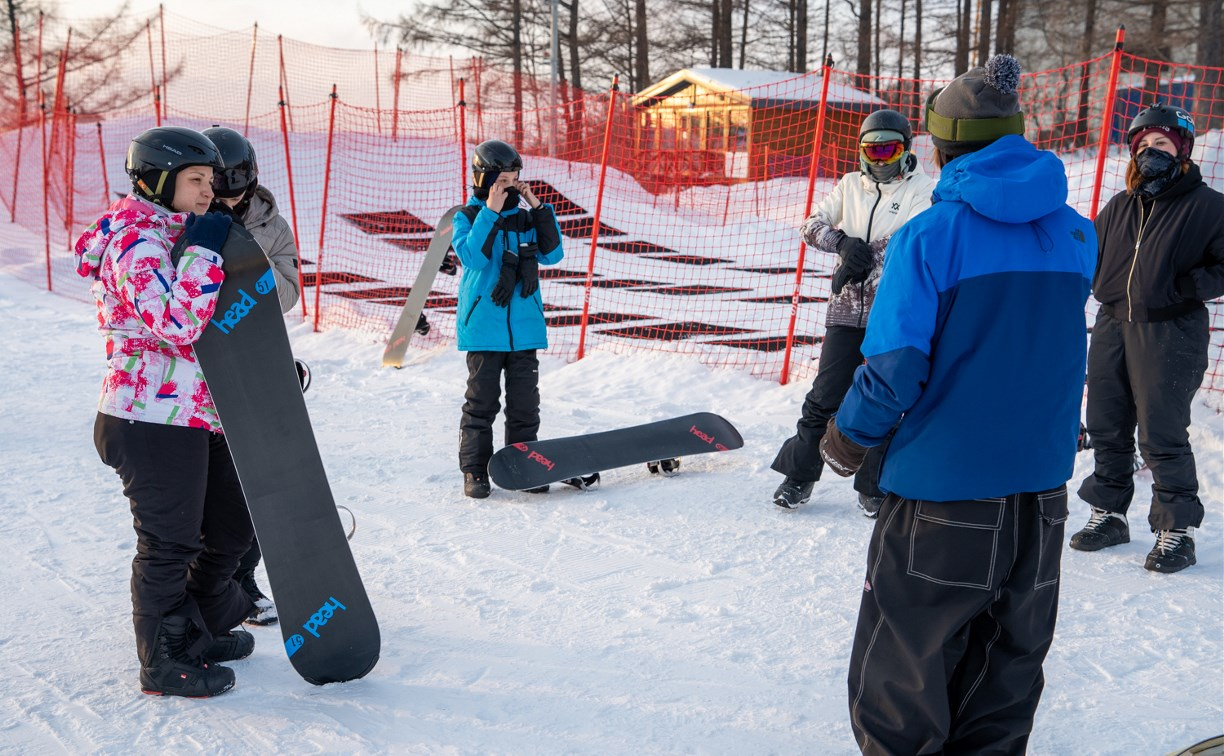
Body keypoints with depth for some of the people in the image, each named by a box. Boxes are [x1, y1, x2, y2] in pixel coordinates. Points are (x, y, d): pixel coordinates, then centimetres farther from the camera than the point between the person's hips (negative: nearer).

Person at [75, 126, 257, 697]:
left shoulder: (172, 237, 16)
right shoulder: (137, 243, -15)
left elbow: (211, 328, 25)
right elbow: (176, 324, -29)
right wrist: (203, 251, -22)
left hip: (196, 417, 10)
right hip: (152, 420, -10)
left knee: (232, 526, 17)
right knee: (169, 543, 1)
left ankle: (200, 630, 35)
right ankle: (164, 663, 17)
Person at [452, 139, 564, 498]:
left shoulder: (525, 219, 11)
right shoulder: (467, 218, -1)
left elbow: (551, 254, 0)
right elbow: (472, 256, -18)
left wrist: (539, 209, -7)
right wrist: (490, 212, -22)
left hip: (524, 328, 4)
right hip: (483, 327, -4)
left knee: (525, 403, 8)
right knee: (482, 402, 1)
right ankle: (475, 470, 10)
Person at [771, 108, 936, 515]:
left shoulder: (923, 189, 0)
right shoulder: (850, 186, 12)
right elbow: (812, 224, 4)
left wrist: (863, 261, -20)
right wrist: (844, 242, -14)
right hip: (847, 310, 3)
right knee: (825, 397, 5)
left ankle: (873, 487, 18)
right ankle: (799, 474, 19)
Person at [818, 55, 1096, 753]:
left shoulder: (929, 236, -15)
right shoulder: (1077, 234, 3)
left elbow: (895, 368, -17)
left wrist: (848, 440, 0)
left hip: (943, 485, -5)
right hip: (1043, 485, 6)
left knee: (904, 668, 8)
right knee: (1011, 655, 18)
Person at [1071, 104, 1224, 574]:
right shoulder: (1120, 207, 13)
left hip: (1169, 335, -6)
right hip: (1112, 327, 6)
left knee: (1162, 435, -5)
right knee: (1106, 427, 12)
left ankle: (1177, 530, 9)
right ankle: (1108, 514, 28)